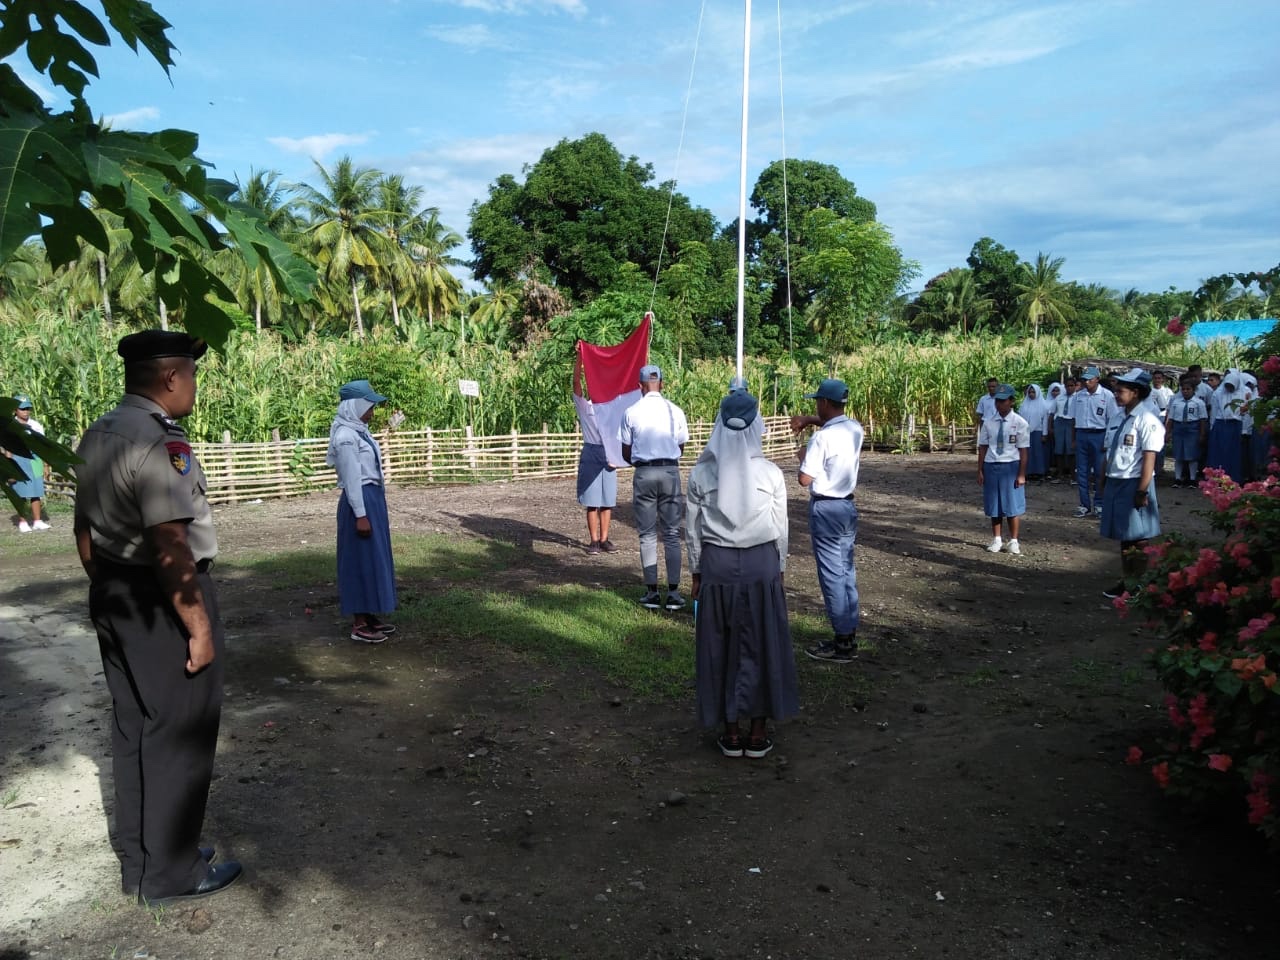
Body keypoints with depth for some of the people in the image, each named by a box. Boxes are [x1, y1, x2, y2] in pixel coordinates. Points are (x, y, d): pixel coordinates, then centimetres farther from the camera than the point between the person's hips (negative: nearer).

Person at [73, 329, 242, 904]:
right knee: (178, 737, 5)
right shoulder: (159, 442, -22)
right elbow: (169, 546, -26)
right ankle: (170, 872, 18)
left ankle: (136, 854, 35)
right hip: (163, 600, -9)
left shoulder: (96, 436, 8)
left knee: (133, 728, 20)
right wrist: (199, 627, -20)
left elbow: (85, 530, 16)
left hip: (114, 597, 10)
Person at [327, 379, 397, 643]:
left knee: (374, 558, 14)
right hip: (360, 501, -10)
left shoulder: (359, 431, 13)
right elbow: (351, 477, -19)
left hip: (372, 498, 10)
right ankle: (359, 625, 5)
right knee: (362, 559, -3)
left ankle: (369, 617, 24)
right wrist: (360, 514, -20)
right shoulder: (346, 436, -17)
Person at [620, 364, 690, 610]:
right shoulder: (675, 411, 0)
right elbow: (681, 449, 10)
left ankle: (652, 592, 9)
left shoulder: (631, 413, -2)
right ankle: (673, 593, 6)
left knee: (647, 535, 8)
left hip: (644, 473, -1)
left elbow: (626, 454, 4)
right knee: (672, 534, 7)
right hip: (670, 472, 1)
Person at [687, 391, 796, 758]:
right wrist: (779, 570, 13)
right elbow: (781, 529, 0)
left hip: (717, 565, 1)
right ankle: (758, 732, 18)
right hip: (762, 564, 0)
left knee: (721, 646, 11)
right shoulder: (770, 473, -6)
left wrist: (696, 573, 11)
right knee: (761, 644, 10)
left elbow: (693, 530, 1)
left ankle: (731, 732, 17)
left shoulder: (700, 473, -4)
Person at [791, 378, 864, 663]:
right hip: (848, 506, 8)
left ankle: (842, 643, 3)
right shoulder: (855, 429, 4)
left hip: (825, 509, -8)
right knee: (847, 572, 14)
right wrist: (811, 420, 17)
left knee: (832, 575, -2)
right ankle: (850, 635, 21)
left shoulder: (821, 437, -20)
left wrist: (802, 456, -1)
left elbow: (805, 479, -19)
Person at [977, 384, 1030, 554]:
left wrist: (1021, 475, -9)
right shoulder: (988, 423, 2)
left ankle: (1013, 541, 21)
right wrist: (980, 471, 4)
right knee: (993, 505, 12)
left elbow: (1024, 451, -6)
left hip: (1011, 467, -3)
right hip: (991, 466, 3)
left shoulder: (1020, 423, -7)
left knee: (1013, 505, 6)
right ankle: (996, 540, 26)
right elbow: (983, 447, 5)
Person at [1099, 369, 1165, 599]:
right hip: (1114, 482, 8)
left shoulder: (1146, 420, -13)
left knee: (1137, 538, 1)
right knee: (1123, 536, 15)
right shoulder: (1117, 418, 11)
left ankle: (1137, 587, 12)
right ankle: (1126, 582, 27)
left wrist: (1142, 491, -18)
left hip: (1134, 484, -7)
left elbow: (1149, 458, -16)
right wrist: (1104, 484, 15)